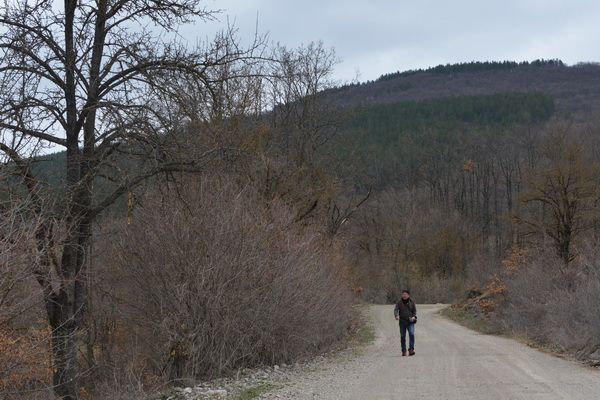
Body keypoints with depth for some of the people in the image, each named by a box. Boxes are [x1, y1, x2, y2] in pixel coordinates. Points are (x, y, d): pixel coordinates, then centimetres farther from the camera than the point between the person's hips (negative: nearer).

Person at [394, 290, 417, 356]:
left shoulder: (412, 302, 6)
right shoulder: (399, 303, 4)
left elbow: (414, 311, 10)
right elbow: (396, 310, -7)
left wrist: (413, 317, -10)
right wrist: (396, 315, -28)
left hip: (410, 321, -1)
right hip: (402, 322, 1)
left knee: (411, 334, -20)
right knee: (402, 336, 2)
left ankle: (411, 349, -19)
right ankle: (404, 351, 12)